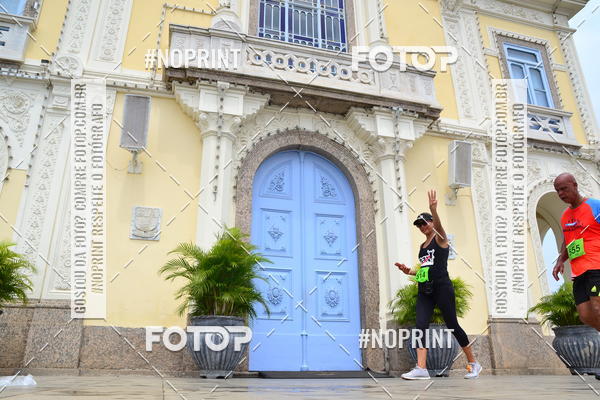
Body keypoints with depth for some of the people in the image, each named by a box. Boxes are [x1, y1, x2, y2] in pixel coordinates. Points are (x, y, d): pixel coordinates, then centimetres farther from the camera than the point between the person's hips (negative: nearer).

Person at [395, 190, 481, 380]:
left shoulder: (440, 238, -1)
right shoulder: (422, 246, 18)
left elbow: (438, 225, -25)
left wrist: (433, 210, -45)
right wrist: (410, 271, 9)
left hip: (442, 288, -6)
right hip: (425, 291, 6)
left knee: (452, 325, 2)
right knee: (421, 326, -9)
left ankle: (473, 363, 21)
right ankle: (421, 368, -12)